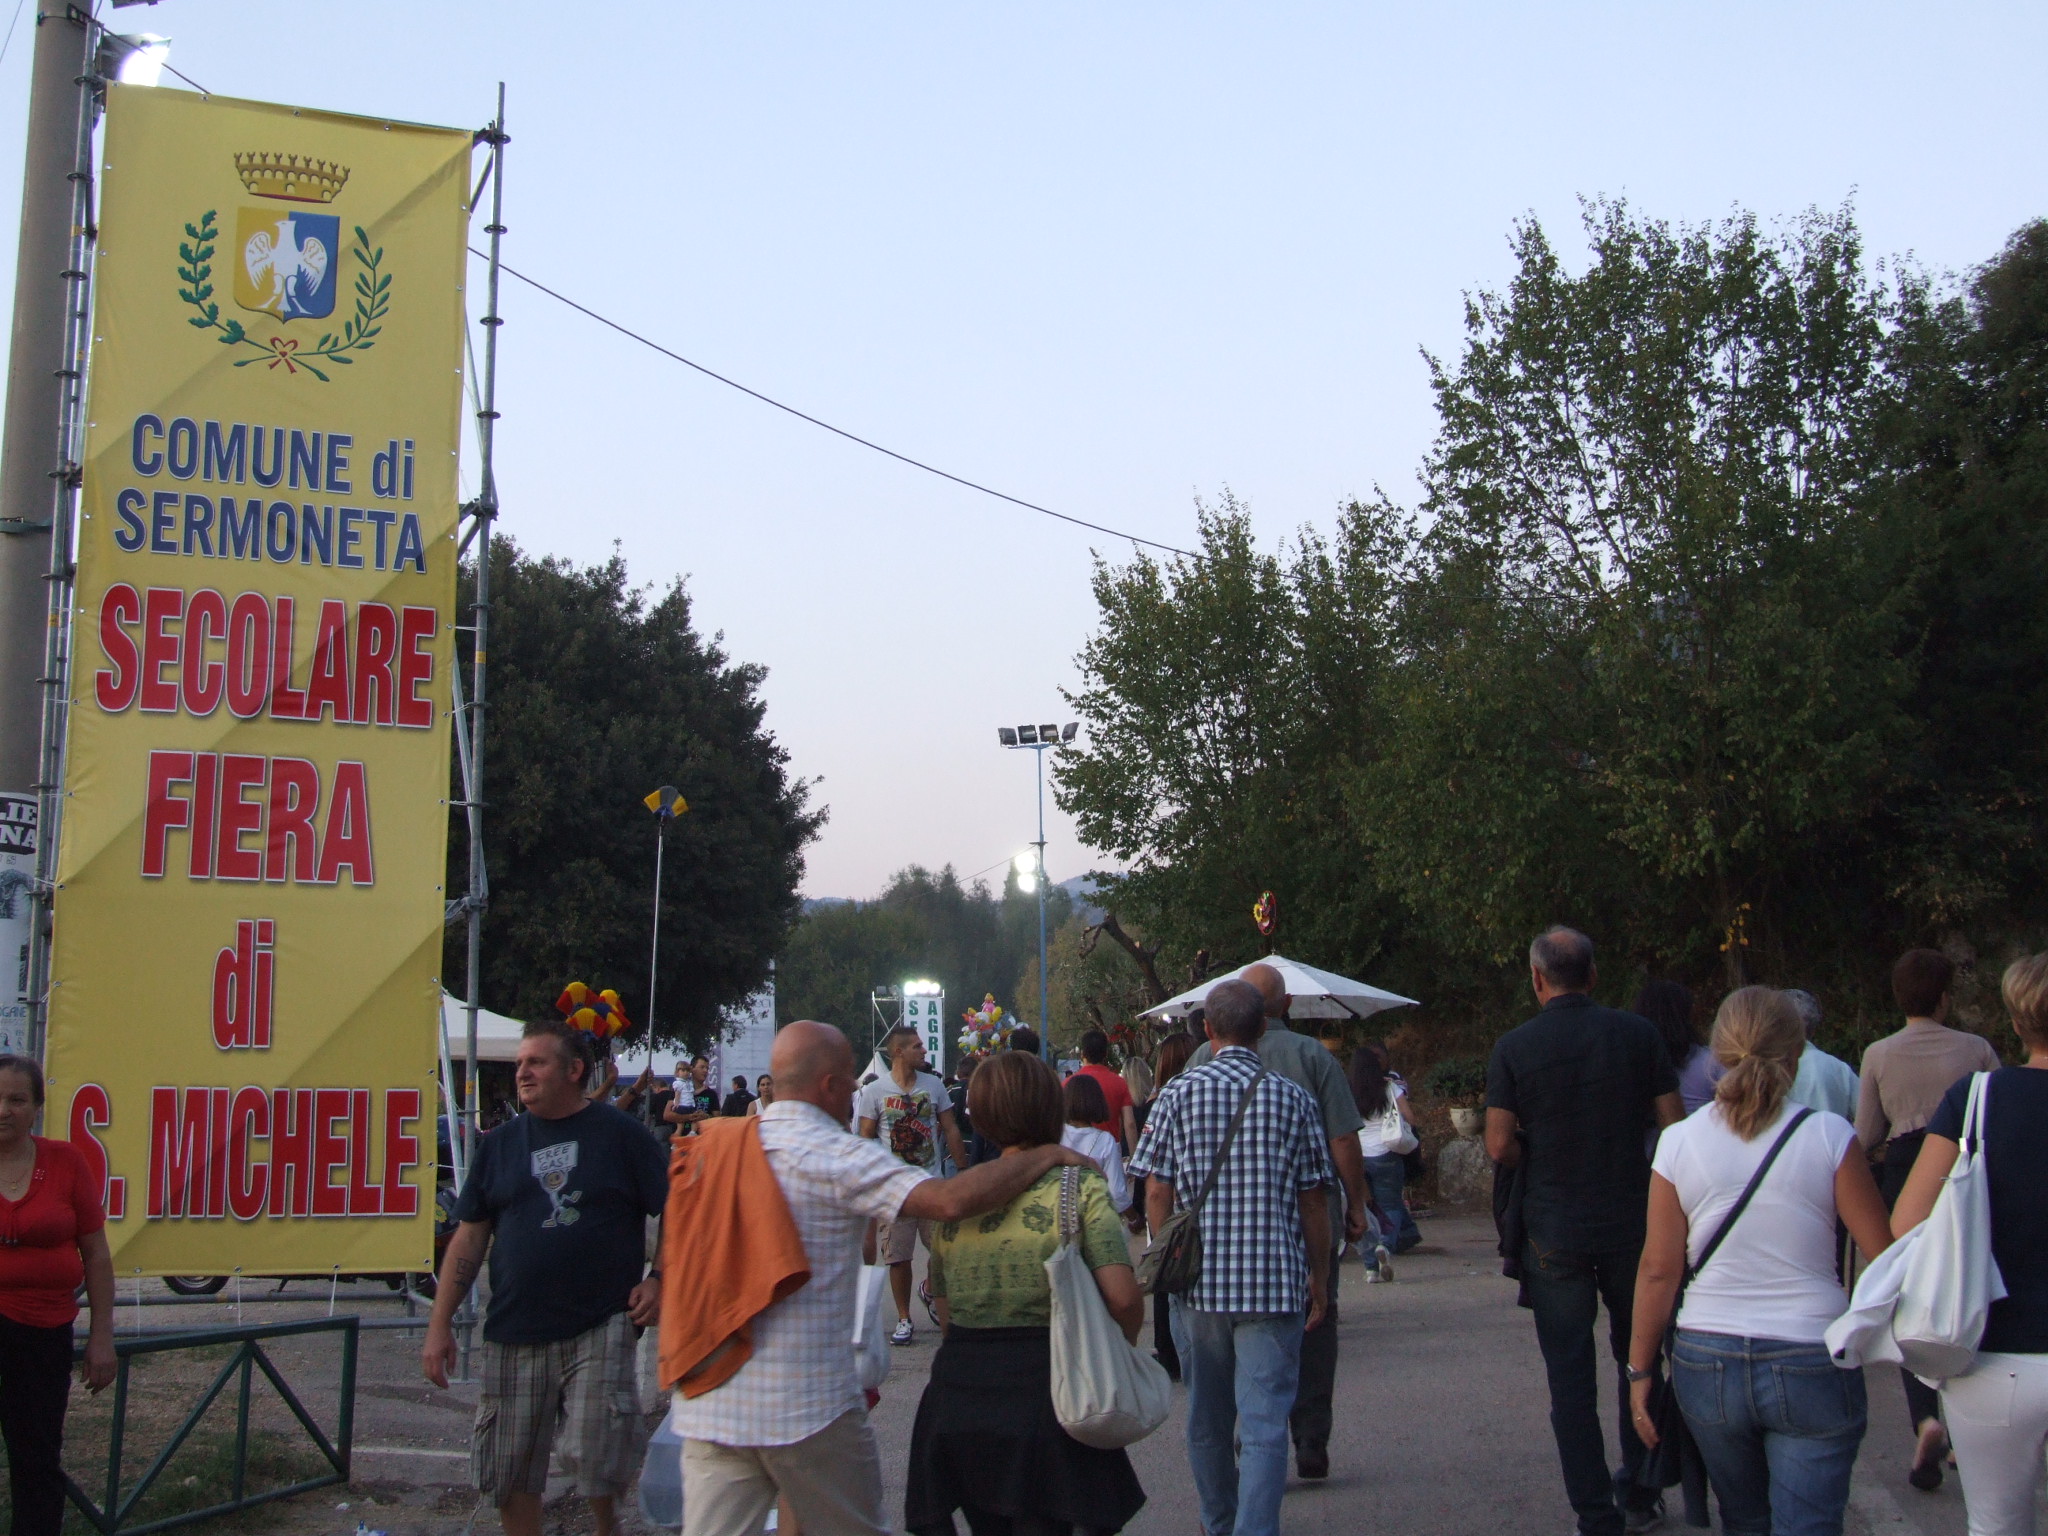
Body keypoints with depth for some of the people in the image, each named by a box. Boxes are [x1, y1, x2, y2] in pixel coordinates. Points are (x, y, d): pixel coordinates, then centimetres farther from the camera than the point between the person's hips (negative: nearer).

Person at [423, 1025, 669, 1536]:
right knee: (511, 1472, 7)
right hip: (514, 1334, 4)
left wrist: (661, 1278, -13)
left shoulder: (621, 1134, -1)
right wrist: (440, 1324, 6)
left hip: (601, 1327, -4)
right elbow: (469, 1236, 11)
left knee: (595, 1456, -9)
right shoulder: (500, 1144, 10)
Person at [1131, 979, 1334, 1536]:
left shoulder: (1178, 1094, 0)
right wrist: (1318, 1277, 12)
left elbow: (1157, 1191, -1)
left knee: (1207, 1418, 17)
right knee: (1265, 1423, -3)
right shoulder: (1293, 1098, 0)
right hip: (1274, 1280, -1)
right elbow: (1313, 1198, 3)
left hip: (1197, 1279, 2)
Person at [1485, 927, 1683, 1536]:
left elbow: (1500, 1147, -10)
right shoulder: (1637, 1034, -3)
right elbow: (1673, 1125, -1)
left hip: (1553, 1229, -2)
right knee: (1639, 1361, 19)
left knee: (1571, 1379, 4)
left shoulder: (1513, 1047, -7)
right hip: (1631, 1221, 2)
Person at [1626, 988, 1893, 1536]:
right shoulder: (1829, 1136, -8)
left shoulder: (1679, 1142, -3)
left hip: (1707, 1361, 3)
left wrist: (1639, 1371, 7)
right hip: (1811, 1364, -2)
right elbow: (1883, 1256, -5)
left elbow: (1658, 1270, -1)